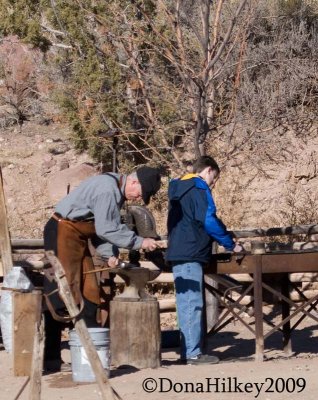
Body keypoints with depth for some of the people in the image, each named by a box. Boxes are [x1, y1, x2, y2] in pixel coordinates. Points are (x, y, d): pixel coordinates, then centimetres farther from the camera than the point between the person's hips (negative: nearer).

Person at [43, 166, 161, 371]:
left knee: (89, 292, 7)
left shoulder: (116, 191, 10)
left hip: (78, 237, 10)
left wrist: (110, 254, -2)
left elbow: (103, 227, 12)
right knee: (61, 296, -13)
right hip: (64, 233, -10)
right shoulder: (107, 189, -22)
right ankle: (51, 360, -13)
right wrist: (140, 242, -17)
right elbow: (106, 229, -23)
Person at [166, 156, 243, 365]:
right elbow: (209, 221, -16)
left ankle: (188, 350, 14)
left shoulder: (179, 189, 20)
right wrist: (231, 244, -7)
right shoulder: (199, 189, -9)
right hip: (191, 254, -9)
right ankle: (193, 353, -9)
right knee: (193, 304, -8)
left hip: (178, 253, 9)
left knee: (186, 303, 11)